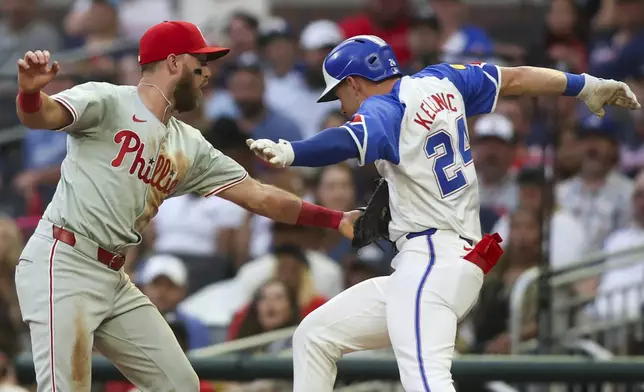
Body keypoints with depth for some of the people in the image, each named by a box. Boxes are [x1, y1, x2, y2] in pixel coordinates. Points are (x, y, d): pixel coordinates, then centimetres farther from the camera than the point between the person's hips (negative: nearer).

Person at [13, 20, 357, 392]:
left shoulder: (189, 145, 15)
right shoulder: (108, 102, -7)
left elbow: (258, 196, 17)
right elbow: (42, 116, -24)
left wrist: (336, 220, 12)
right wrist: (30, 93, -48)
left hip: (114, 278, 9)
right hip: (62, 265, -9)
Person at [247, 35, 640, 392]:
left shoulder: (384, 110, -9)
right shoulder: (437, 82, 15)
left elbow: (347, 141, -30)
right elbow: (515, 78, 23)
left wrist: (289, 153, -47)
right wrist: (586, 86, 35)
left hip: (432, 261, -10)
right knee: (315, 336, 17)